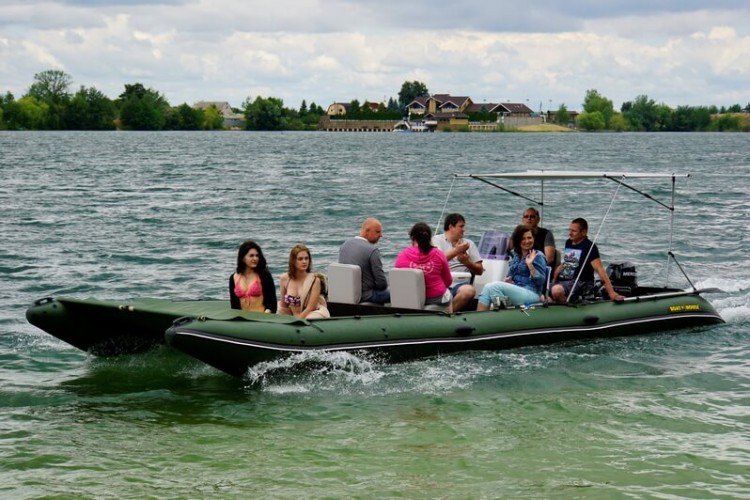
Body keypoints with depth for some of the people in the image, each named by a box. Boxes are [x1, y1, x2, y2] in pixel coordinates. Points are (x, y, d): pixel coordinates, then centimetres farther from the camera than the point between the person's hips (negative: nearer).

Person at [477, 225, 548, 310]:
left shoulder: (538, 256, 0)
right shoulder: (516, 256, 20)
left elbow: (541, 281, -10)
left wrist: (530, 265, -22)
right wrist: (507, 280, 1)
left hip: (531, 294, -7)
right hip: (515, 291, 7)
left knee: (493, 286, -25)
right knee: (489, 287, -22)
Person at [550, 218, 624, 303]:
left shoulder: (589, 246, -10)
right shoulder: (568, 243, 13)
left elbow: (599, 269, -18)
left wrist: (611, 292, -25)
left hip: (581, 283, -7)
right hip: (562, 280, 8)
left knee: (557, 290, -34)